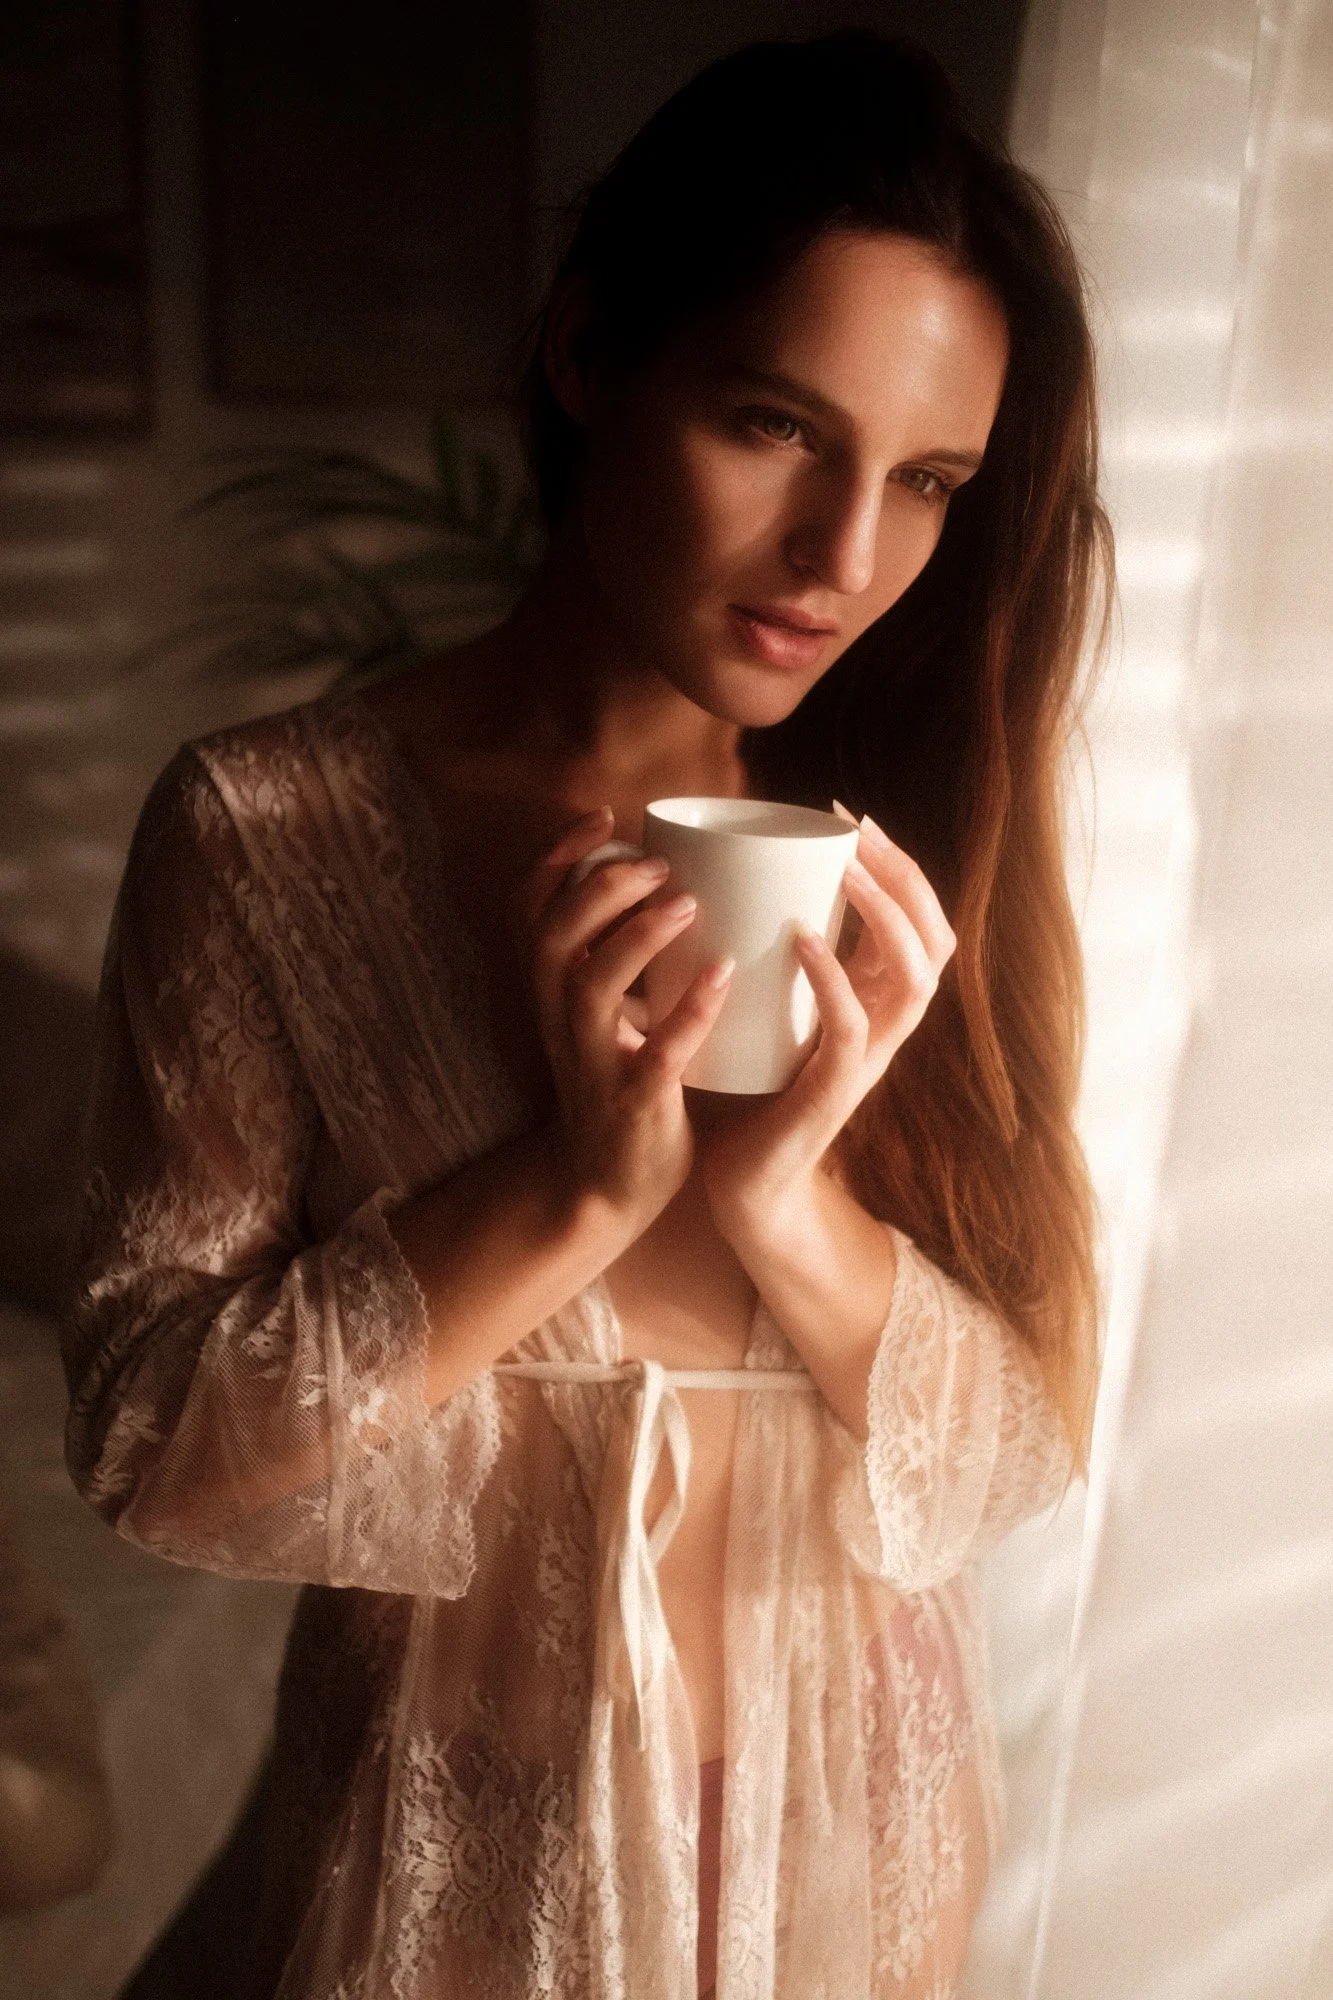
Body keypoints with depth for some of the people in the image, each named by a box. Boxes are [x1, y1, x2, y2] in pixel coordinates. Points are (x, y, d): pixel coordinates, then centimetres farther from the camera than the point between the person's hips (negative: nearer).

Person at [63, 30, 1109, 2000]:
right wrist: (577, 1189, -29)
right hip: (466, 1837, -2)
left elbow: (1020, 1446, -10)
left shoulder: (912, 855, -10)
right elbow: (148, 1441, -16)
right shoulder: (265, 833, -18)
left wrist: (784, 1191, -29)